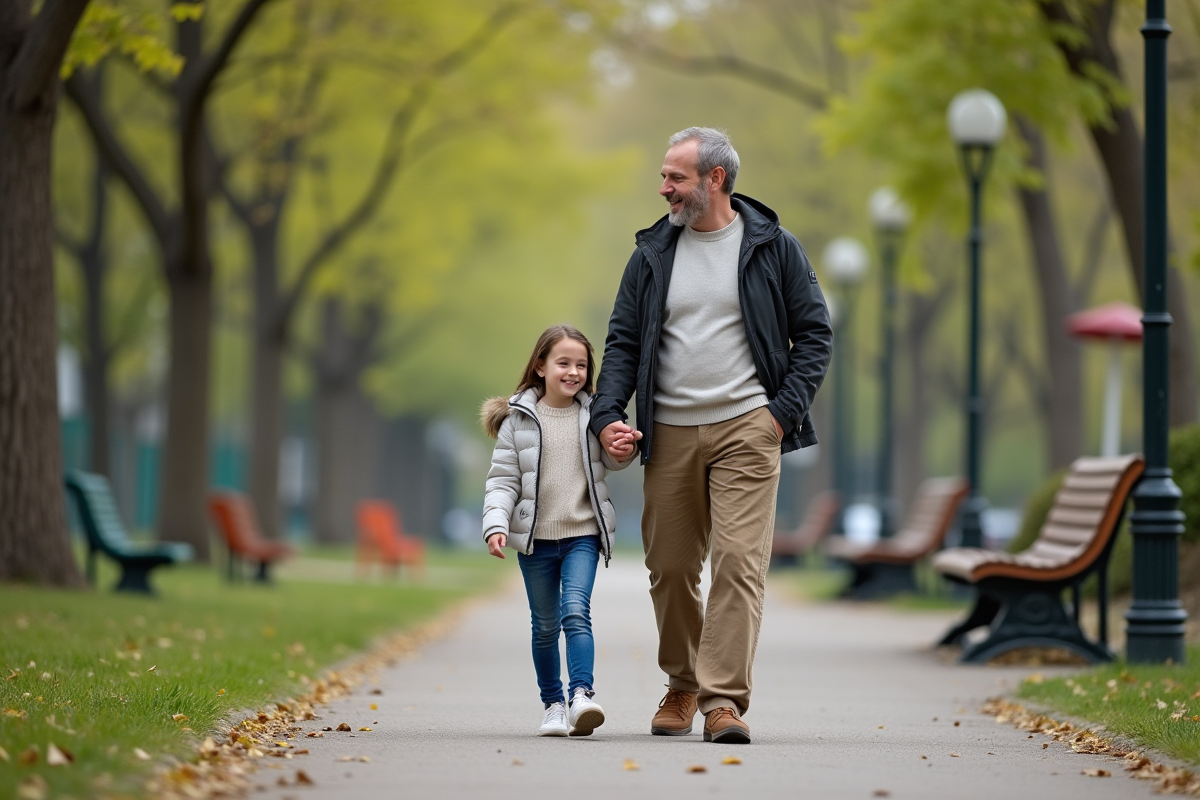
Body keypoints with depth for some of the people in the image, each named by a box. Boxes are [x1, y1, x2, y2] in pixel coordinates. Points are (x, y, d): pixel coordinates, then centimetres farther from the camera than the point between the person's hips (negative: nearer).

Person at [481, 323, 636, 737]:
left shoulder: (592, 415, 3)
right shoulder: (517, 419, -1)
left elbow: (612, 461, 10)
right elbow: (503, 480, -1)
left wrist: (626, 447, -13)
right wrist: (495, 524, -15)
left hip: (583, 535, -1)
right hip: (535, 537, 1)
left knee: (576, 612, -19)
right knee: (545, 625, 9)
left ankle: (582, 694, -26)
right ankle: (552, 703, 21)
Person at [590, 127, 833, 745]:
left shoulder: (773, 248, 3)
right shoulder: (652, 253, 10)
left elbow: (814, 333, 5)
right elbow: (623, 341, 10)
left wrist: (785, 410, -6)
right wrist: (607, 415, -4)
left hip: (745, 427, -3)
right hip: (669, 433, 3)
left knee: (738, 560, -13)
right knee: (670, 567, 7)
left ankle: (724, 698, -14)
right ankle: (682, 685, 26)